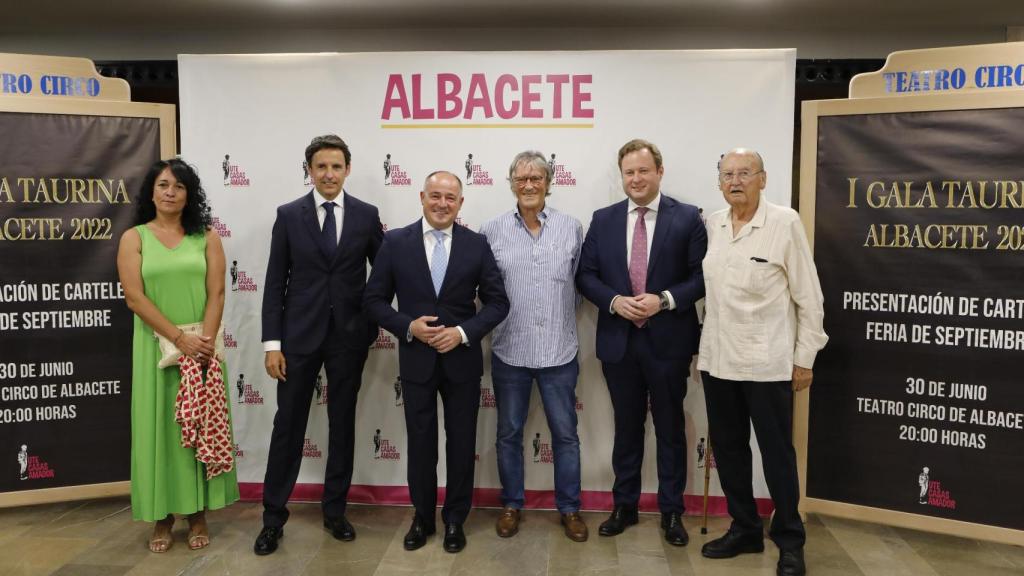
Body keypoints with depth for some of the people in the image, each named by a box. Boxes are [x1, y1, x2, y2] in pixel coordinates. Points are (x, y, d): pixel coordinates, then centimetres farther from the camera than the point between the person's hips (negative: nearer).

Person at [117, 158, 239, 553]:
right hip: (155, 347, -1)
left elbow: (216, 294, -2)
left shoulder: (207, 237, 5)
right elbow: (134, 298, -7)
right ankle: (162, 516, 18)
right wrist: (180, 338, -15)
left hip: (202, 347, 1)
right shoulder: (134, 238, 2)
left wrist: (205, 340, -15)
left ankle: (198, 514, 18)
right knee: (159, 427, 6)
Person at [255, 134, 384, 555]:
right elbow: (275, 283, -2)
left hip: (349, 335, 1)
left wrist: (377, 321, 1)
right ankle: (273, 516, 19)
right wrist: (272, 342, -6)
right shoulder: (289, 215, 0)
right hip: (299, 334, -1)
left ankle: (334, 510, 26)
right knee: (288, 425, 5)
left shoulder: (366, 215, 1)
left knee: (342, 425, 10)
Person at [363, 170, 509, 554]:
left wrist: (463, 332, -16)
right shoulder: (395, 242, -3)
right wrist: (408, 327, -16)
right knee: (420, 442, 12)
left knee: (461, 443, 11)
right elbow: (374, 300, -1)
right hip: (416, 360, 0)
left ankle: (455, 519, 30)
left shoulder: (477, 244, -2)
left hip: (463, 360, 0)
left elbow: (498, 302, -2)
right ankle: (422, 517, 32)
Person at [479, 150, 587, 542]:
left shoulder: (571, 228, 0)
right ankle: (512, 504, 31)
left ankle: (569, 508, 26)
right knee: (509, 433, 13)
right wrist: (498, 316, -1)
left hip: (559, 352, 0)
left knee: (565, 433, 10)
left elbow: (580, 282, 6)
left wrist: (562, 317, 4)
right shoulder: (492, 231, -2)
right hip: (509, 352, 0)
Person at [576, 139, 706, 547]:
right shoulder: (603, 220, 5)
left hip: (668, 340, -2)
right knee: (626, 426, 15)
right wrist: (614, 301, -13)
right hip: (618, 340, 2)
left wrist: (665, 300, -18)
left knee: (670, 428, 10)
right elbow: (585, 274, 4)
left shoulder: (687, 218, -3)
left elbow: (703, 276, -5)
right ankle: (624, 506, 29)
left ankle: (671, 511, 25)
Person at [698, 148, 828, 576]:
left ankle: (789, 541, 22)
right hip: (718, 360, 5)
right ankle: (744, 530, 30)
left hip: (767, 363, -5)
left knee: (777, 453, 5)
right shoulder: (711, 225, 6)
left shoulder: (785, 223, -7)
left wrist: (805, 358, -5)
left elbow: (808, 297, -5)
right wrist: (704, 347, 10)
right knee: (728, 449, 13)